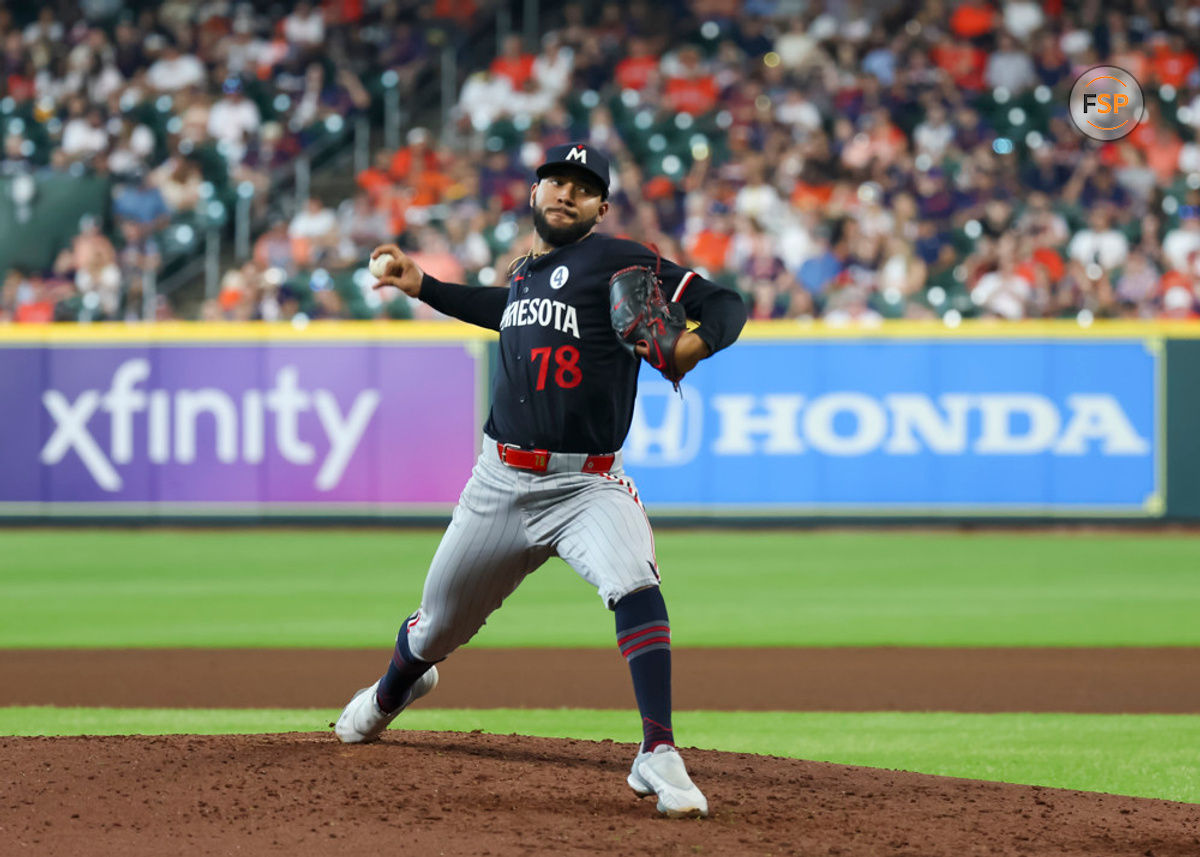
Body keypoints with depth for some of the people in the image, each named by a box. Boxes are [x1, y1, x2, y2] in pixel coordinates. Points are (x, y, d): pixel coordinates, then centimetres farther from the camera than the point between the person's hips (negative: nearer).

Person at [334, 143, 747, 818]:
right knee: (438, 627, 18)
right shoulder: (525, 273, 13)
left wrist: (696, 343, -32)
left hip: (588, 486, -5)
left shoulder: (619, 260, -6)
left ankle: (659, 756, -35)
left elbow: (726, 305, -11)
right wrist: (423, 287, 33)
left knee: (635, 586, -33)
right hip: (501, 483, 5)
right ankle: (395, 689, 52)